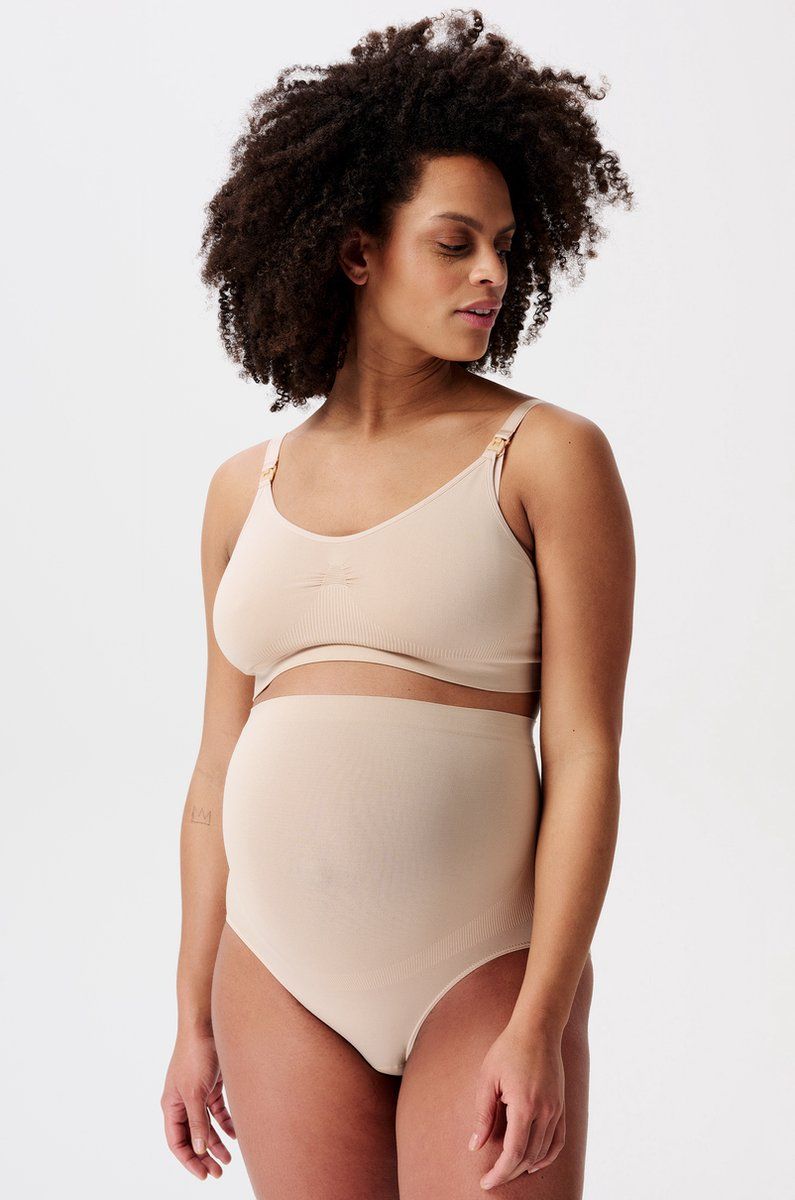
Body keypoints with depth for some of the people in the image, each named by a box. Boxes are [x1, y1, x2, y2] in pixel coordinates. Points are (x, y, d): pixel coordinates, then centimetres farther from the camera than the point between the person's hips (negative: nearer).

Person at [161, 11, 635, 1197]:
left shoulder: (549, 454, -5)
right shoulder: (248, 490, 7)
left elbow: (586, 756, -9)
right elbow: (221, 766, 11)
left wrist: (539, 1026, -16)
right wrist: (195, 1018, 11)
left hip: (486, 972, -3)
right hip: (284, 984, 4)